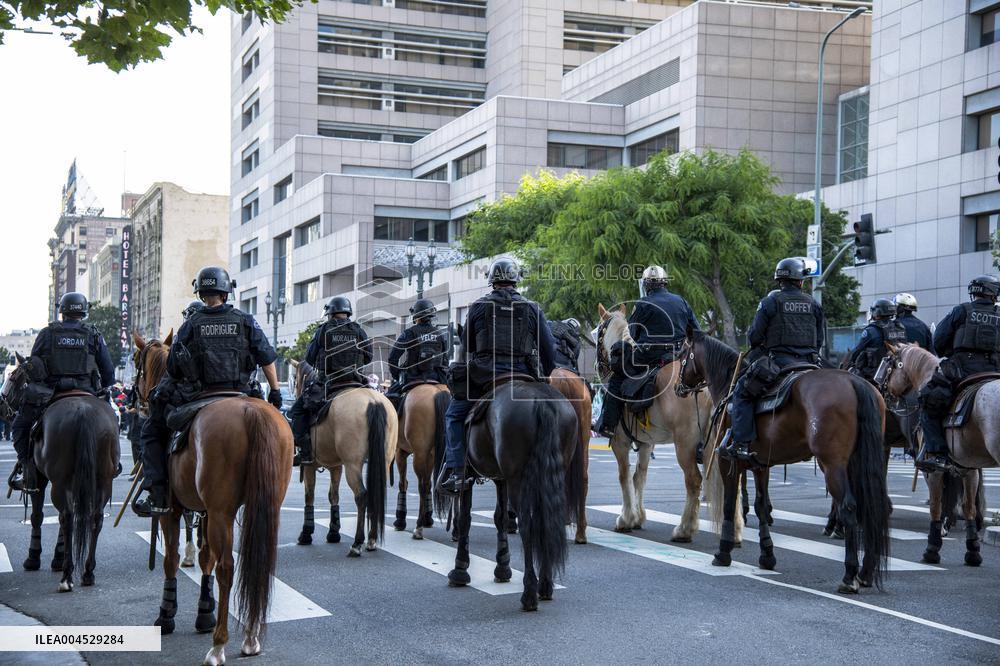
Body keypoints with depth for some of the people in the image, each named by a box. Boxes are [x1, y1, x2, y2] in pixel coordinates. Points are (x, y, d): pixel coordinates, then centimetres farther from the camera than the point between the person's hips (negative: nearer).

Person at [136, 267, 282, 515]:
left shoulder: (190, 325, 2)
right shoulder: (246, 321, 5)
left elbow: (173, 370, 5)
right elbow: (267, 358, 4)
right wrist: (275, 391, 12)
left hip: (198, 397, -1)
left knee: (152, 432, 13)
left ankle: (158, 497, 1)